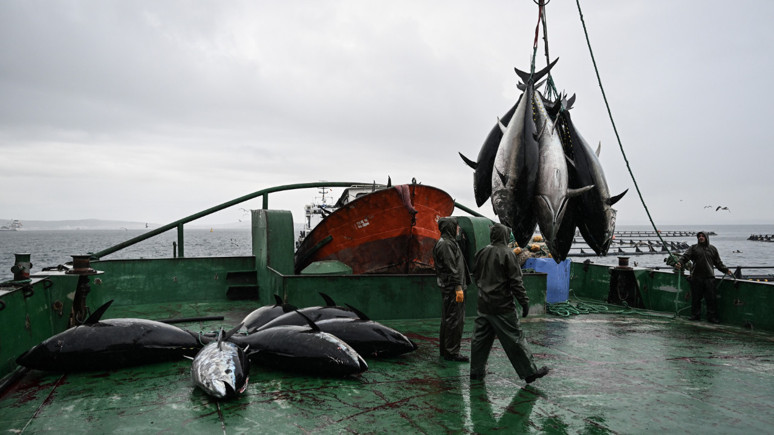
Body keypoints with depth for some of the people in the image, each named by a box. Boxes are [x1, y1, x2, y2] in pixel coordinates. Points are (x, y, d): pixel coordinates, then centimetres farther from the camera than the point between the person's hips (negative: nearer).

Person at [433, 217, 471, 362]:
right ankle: (452, 352, 0)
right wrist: (458, 287, -21)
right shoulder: (446, 244, -16)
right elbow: (451, 267, -21)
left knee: (447, 318, 15)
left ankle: (444, 349, 24)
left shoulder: (448, 242, 17)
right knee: (455, 319, -6)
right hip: (452, 286, -11)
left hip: (449, 287, 11)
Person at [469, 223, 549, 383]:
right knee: (515, 339, 1)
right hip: (502, 306, -6)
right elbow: (516, 282, -14)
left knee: (481, 337, 13)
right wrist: (524, 302, -9)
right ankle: (529, 372, 9)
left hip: (483, 305, 6)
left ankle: (476, 371, 20)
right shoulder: (507, 254, -13)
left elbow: (476, 276, 15)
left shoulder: (481, 253, 6)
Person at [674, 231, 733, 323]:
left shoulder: (713, 249, 15)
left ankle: (712, 316, 8)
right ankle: (695, 315, 15)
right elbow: (685, 256, -4)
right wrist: (679, 263, -22)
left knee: (711, 298, 0)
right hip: (696, 277, -1)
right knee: (695, 298, 4)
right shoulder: (693, 248, 9)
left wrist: (726, 270, 10)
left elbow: (718, 262, 20)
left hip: (709, 277, 1)